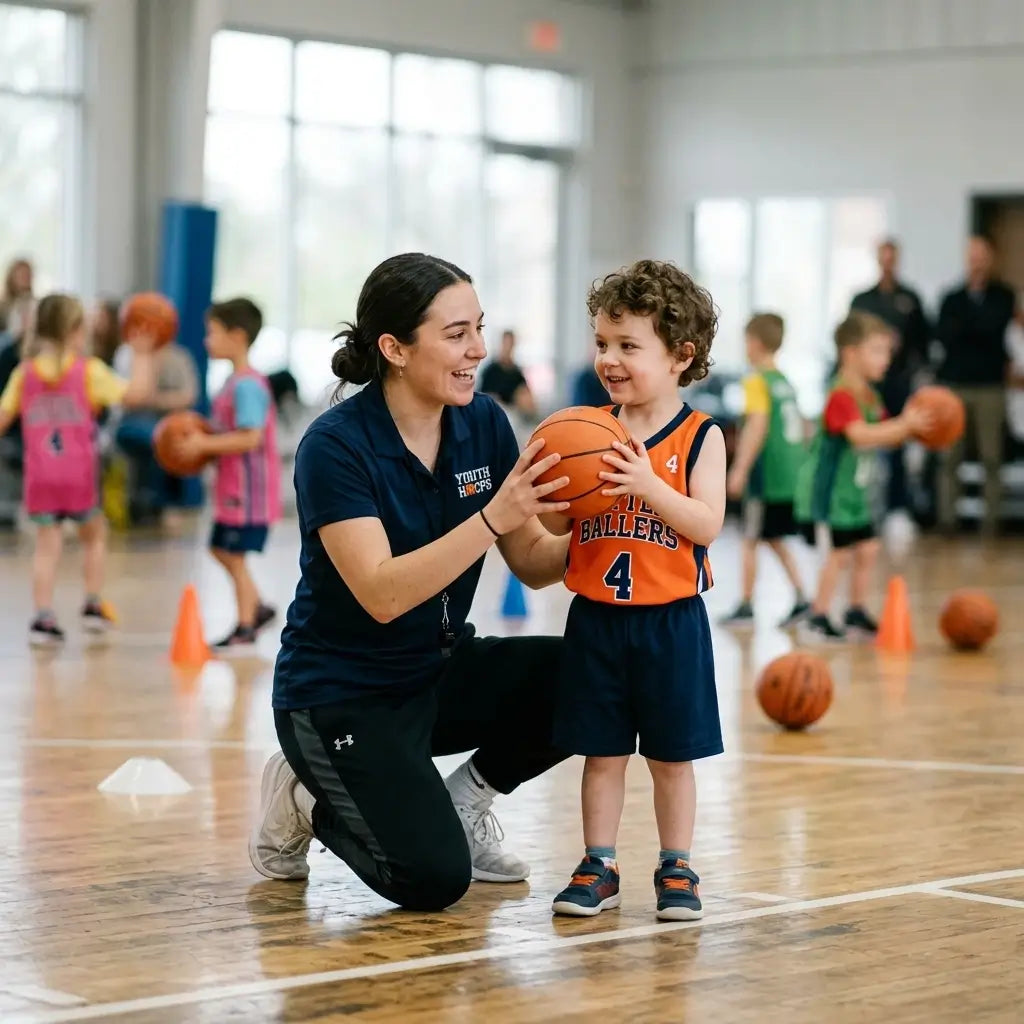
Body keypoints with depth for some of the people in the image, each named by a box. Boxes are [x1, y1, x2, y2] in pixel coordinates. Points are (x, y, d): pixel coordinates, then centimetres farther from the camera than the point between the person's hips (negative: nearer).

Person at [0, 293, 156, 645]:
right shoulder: (89, 370, -4)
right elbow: (136, 393, -11)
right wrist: (142, 354, 0)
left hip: (40, 474, 2)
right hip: (78, 473, -2)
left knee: (46, 545, 4)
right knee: (94, 534, 20)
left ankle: (43, 616, -6)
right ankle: (93, 605, 18)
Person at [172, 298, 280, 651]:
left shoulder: (247, 385, -19)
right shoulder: (236, 382, 13)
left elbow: (250, 437, -26)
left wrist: (206, 444, -22)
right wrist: (204, 443, 6)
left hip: (248, 488, -10)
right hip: (233, 486, 10)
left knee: (235, 555, -3)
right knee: (222, 549, 18)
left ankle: (245, 629, 5)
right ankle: (257, 607, 28)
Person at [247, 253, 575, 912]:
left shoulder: (484, 424, -4)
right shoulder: (336, 445, -21)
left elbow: (533, 563, -3)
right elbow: (382, 593, -30)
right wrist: (494, 517, -38)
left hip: (440, 672, 6)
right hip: (341, 696, -6)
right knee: (434, 878, -21)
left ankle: (467, 798, 7)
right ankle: (310, 803, 9)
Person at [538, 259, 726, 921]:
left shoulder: (701, 436, -6)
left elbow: (708, 525, -16)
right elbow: (553, 527, 3)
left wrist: (649, 485, -28)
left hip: (671, 619, -3)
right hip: (597, 617, 3)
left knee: (672, 755, 7)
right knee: (602, 751, 9)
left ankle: (677, 869, 18)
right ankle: (599, 867, 18)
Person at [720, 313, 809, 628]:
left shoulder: (757, 382, -11)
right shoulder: (786, 382, 14)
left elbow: (757, 426, -21)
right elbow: (799, 427, 18)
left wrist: (740, 470, -22)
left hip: (766, 472, -8)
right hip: (791, 472, 8)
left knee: (751, 540, 3)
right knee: (775, 539, 16)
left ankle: (747, 605, 8)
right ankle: (800, 597, 8)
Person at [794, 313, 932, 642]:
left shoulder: (869, 396, 11)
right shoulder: (841, 397, -21)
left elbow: (886, 434, 16)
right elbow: (860, 434, -35)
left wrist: (908, 422, -4)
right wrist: (905, 425, -36)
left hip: (854, 490, 10)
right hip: (828, 490, -10)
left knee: (867, 549, 12)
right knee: (839, 553, -8)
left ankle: (857, 613, 24)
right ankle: (817, 618, 1)